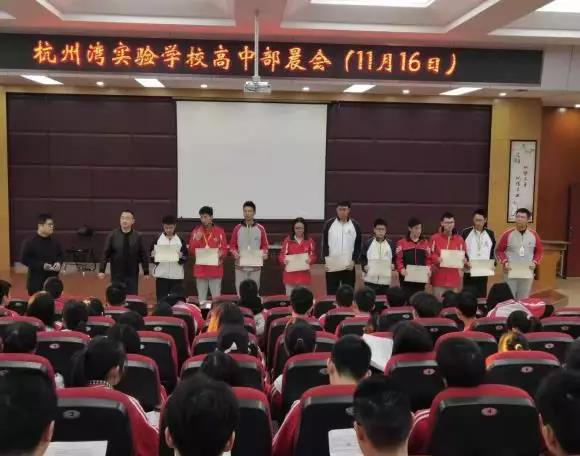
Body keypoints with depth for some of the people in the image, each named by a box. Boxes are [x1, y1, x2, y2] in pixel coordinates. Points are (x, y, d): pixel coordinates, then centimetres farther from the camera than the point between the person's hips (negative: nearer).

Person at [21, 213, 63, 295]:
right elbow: (24, 259, -13)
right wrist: (41, 265, -20)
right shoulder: (30, 242, -11)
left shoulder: (55, 242, 6)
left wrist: (59, 263, -5)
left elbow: (61, 255, 17)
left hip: (52, 280, 5)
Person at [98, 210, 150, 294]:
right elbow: (105, 253, -3)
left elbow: (143, 255, -1)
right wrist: (102, 270, -7)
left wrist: (146, 272, -1)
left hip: (132, 275, 0)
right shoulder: (112, 235, -3)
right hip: (117, 275, 0)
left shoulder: (138, 236, -3)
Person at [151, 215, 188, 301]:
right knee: (161, 300, 0)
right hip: (161, 275, 0)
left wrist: (181, 257, -17)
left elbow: (186, 257, 3)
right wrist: (153, 256, -15)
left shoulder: (180, 240, 4)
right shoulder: (158, 239, 5)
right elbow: (151, 255, 7)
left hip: (177, 275, 0)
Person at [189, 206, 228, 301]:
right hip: (201, 270, 1)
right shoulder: (196, 231, 4)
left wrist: (221, 253, -20)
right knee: (201, 299, 5)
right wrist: (197, 239, -13)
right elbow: (191, 251, 3)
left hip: (215, 270, -1)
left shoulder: (220, 231, 0)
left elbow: (225, 249, 2)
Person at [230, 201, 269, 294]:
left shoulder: (260, 229, 2)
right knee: (240, 289, 2)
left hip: (255, 266, 0)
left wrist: (264, 254, -11)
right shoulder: (237, 228, 2)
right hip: (240, 266, 0)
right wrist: (235, 253, -13)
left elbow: (265, 245, 7)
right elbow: (232, 245, 6)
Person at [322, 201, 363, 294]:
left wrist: (354, 261, -7)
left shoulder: (355, 225, 2)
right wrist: (325, 261, -9)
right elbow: (324, 244, 1)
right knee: (331, 292, 4)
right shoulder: (329, 224, -1)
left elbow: (359, 245, 5)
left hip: (349, 266, 1)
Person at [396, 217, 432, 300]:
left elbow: (428, 259, 9)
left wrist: (428, 269, -8)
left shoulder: (425, 243, 11)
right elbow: (398, 259, -3)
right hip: (407, 279, -2)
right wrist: (401, 269, -19)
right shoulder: (401, 243, 2)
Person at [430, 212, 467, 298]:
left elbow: (463, 256, 8)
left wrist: (464, 260, -14)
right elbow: (430, 255, -1)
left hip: (454, 278, 2)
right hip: (439, 278, -2)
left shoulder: (460, 239, 6)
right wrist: (436, 259, -21)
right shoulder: (435, 238, 0)